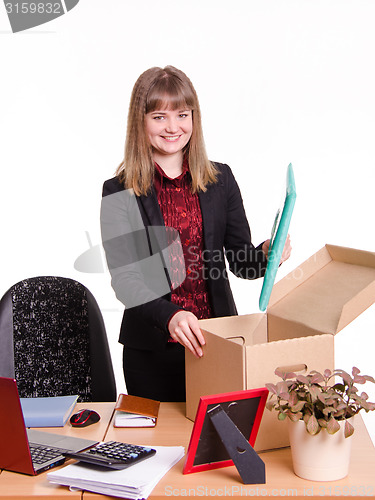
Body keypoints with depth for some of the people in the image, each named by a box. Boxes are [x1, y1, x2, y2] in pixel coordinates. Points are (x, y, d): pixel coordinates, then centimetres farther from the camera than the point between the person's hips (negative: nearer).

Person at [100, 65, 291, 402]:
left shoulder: (220, 180, 4)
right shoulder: (120, 192, -4)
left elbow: (241, 263, 6)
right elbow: (123, 278, -12)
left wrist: (267, 254, -16)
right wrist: (170, 316, -28)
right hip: (152, 348, -2)